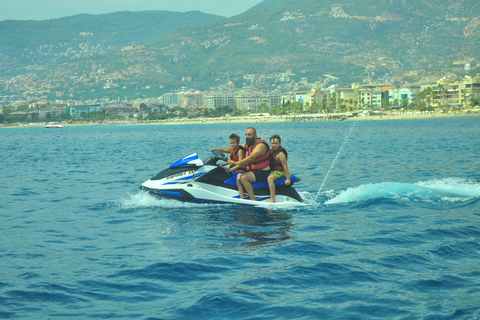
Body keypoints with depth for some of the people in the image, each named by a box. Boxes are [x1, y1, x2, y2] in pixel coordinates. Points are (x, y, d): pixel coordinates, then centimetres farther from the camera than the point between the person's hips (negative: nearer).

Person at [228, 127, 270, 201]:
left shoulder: (261, 145, -17)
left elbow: (251, 157, -30)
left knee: (243, 177, -29)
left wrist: (237, 163, -39)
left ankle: (253, 200, -26)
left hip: (262, 173, -10)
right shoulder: (248, 144, 13)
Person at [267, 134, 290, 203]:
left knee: (270, 178, -36)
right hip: (273, 171, 11)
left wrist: (288, 179, -21)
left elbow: (285, 166, -19)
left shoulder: (280, 153, -18)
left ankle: (272, 199, -40)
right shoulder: (272, 150, 10)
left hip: (280, 172, -11)